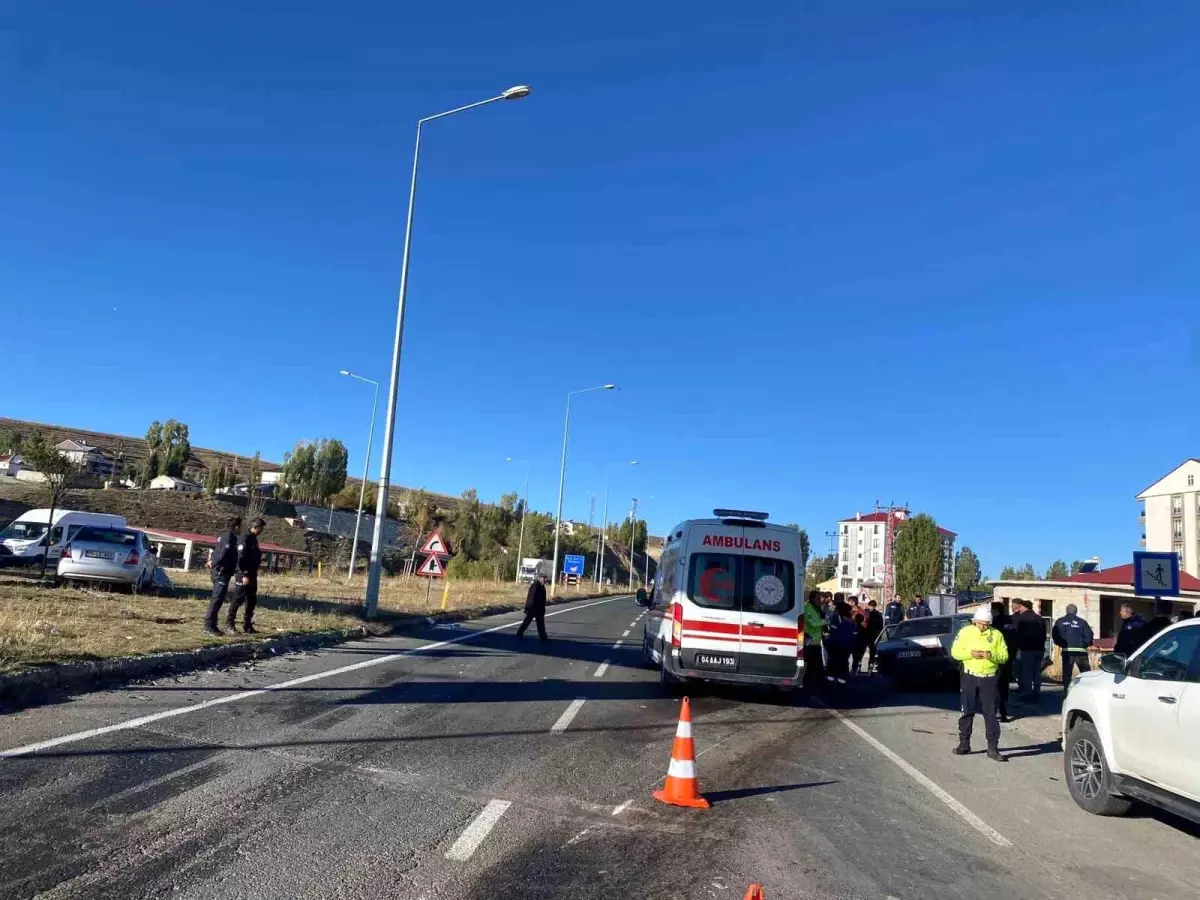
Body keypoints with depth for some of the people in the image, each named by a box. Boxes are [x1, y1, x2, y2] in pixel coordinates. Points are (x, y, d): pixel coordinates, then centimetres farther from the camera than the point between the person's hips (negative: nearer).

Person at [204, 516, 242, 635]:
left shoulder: (225, 535, 15)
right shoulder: (230, 537, -16)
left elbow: (217, 551, 21)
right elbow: (223, 554, -24)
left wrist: (213, 562, 7)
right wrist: (214, 563, -10)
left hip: (219, 571, 10)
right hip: (222, 572, -10)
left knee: (217, 598, 14)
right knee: (217, 598, -9)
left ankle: (210, 625, 20)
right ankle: (209, 625, -8)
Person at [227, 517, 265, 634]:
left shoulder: (253, 539, 15)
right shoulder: (245, 539, -14)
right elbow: (241, 558, -20)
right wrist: (244, 575, -23)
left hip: (251, 575, 10)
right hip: (243, 575, -10)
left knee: (251, 601, 10)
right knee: (237, 599, -2)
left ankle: (247, 626, 15)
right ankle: (230, 623, 8)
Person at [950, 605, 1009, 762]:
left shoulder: (996, 634, 2)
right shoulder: (965, 632, 0)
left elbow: (1004, 656, 0)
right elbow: (955, 652, -1)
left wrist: (992, 655, -20)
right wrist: (970, 653, -18)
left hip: (990, 679, 0)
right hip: (970, 677, 0)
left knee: (991, 714, 0)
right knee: (967, 712, 8)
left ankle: (993, 748, 6)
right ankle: (964, 744, 20)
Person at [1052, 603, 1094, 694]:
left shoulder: (1060, 622, 4)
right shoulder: (1082, 622, -1)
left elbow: (1054, 635, 0)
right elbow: (1089, 635, -4)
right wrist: (1085, 644, 13)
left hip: (1066, 651, 2)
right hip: (1080, 650, -2)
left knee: (1066, 673, 7)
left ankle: (1066, 692, 5)